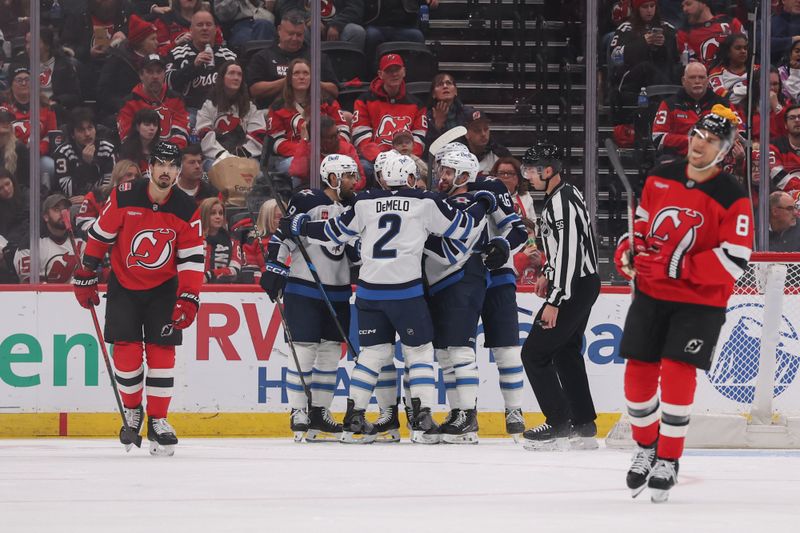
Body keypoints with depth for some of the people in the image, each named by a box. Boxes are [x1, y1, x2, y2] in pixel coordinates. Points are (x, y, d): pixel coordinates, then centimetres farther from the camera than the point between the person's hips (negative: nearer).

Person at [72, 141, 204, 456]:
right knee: (126, 350, -6)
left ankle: (157, 421, 2)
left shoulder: (186, 210, -12)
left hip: (163, 288, 1)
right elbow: (100, 236, -4)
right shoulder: (124, 197, -16)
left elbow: (192, 258, -9)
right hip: (124, 285, -1)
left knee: (161, 351, -6)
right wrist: (85, 278, 0)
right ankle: (132, 412, 15)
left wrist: (189, 299, -18)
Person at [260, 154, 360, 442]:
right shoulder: (307, 202, -9)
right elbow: (282, 236, -12)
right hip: (303, 288, -7)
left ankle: (319, 412, 12)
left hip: (338, 293, 7)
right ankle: (298, 414, -3)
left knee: (331, 351, 6)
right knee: (305, 350, -8)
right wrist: (274, 269, -17)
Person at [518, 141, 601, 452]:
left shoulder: (562, 202, -20)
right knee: (566, 354, 15)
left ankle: (559, 426, -6)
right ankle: (584, 427, 17)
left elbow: (568, 252, -25)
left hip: (574, 288, -10)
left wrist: (554, 301, -25)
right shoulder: (565, 195, 12)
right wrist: (550, 275, 25)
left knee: (535, 353, -6)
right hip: (582, 283, 10)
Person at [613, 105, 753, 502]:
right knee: (638, 372, 4)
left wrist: (676, 267, -24)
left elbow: (735, 260, -19)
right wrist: (627, 254, -5)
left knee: (677, 374, -15)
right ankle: (646, 449, 25)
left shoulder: (732, 198, -14)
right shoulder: (660, 178, 2)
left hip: (699, 301, -5)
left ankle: (668, 461, -2)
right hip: (651, 294, 5)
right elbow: (641, 223, 16)